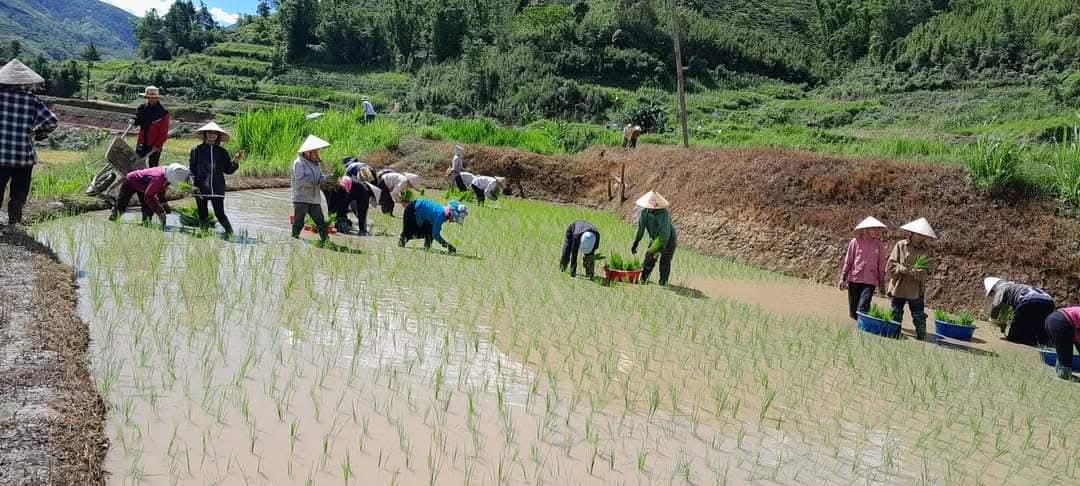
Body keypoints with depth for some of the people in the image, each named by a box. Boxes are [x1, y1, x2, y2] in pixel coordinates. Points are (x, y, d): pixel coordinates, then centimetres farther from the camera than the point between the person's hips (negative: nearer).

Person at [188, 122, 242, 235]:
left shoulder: (222, 152, 10)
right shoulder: (197, 150, 4)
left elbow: (228, 170, 12)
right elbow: (191, 169, 2)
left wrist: (235, 161, -5)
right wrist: (192, 184, -9)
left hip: (217, 189, 0)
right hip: (201, 189, 0)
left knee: (220, 214, -3)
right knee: (203, 215, 6)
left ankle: (230, 233, 14)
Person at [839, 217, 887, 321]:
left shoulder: (879, 245, 3)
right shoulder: (855, 242, -1)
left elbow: (881, 265, 9)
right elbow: (848, 261, 5)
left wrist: (882, 283, 11)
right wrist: (843, 278, 3)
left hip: (870, 282, -1)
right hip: (854, 280, 1)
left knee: (862, 310, -14)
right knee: (853, 312, 7)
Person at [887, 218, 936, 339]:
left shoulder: (926, 250, 1)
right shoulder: (900, 245, 0)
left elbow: (926, 271, -6)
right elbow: (891, 265, -4)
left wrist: (915, 272, -25)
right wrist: (903, 269, -19)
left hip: (916, 291, 0)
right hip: (898, 288, 0)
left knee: (919, 319, 0)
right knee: (896, 317, 9)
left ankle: (921, 339, 6)